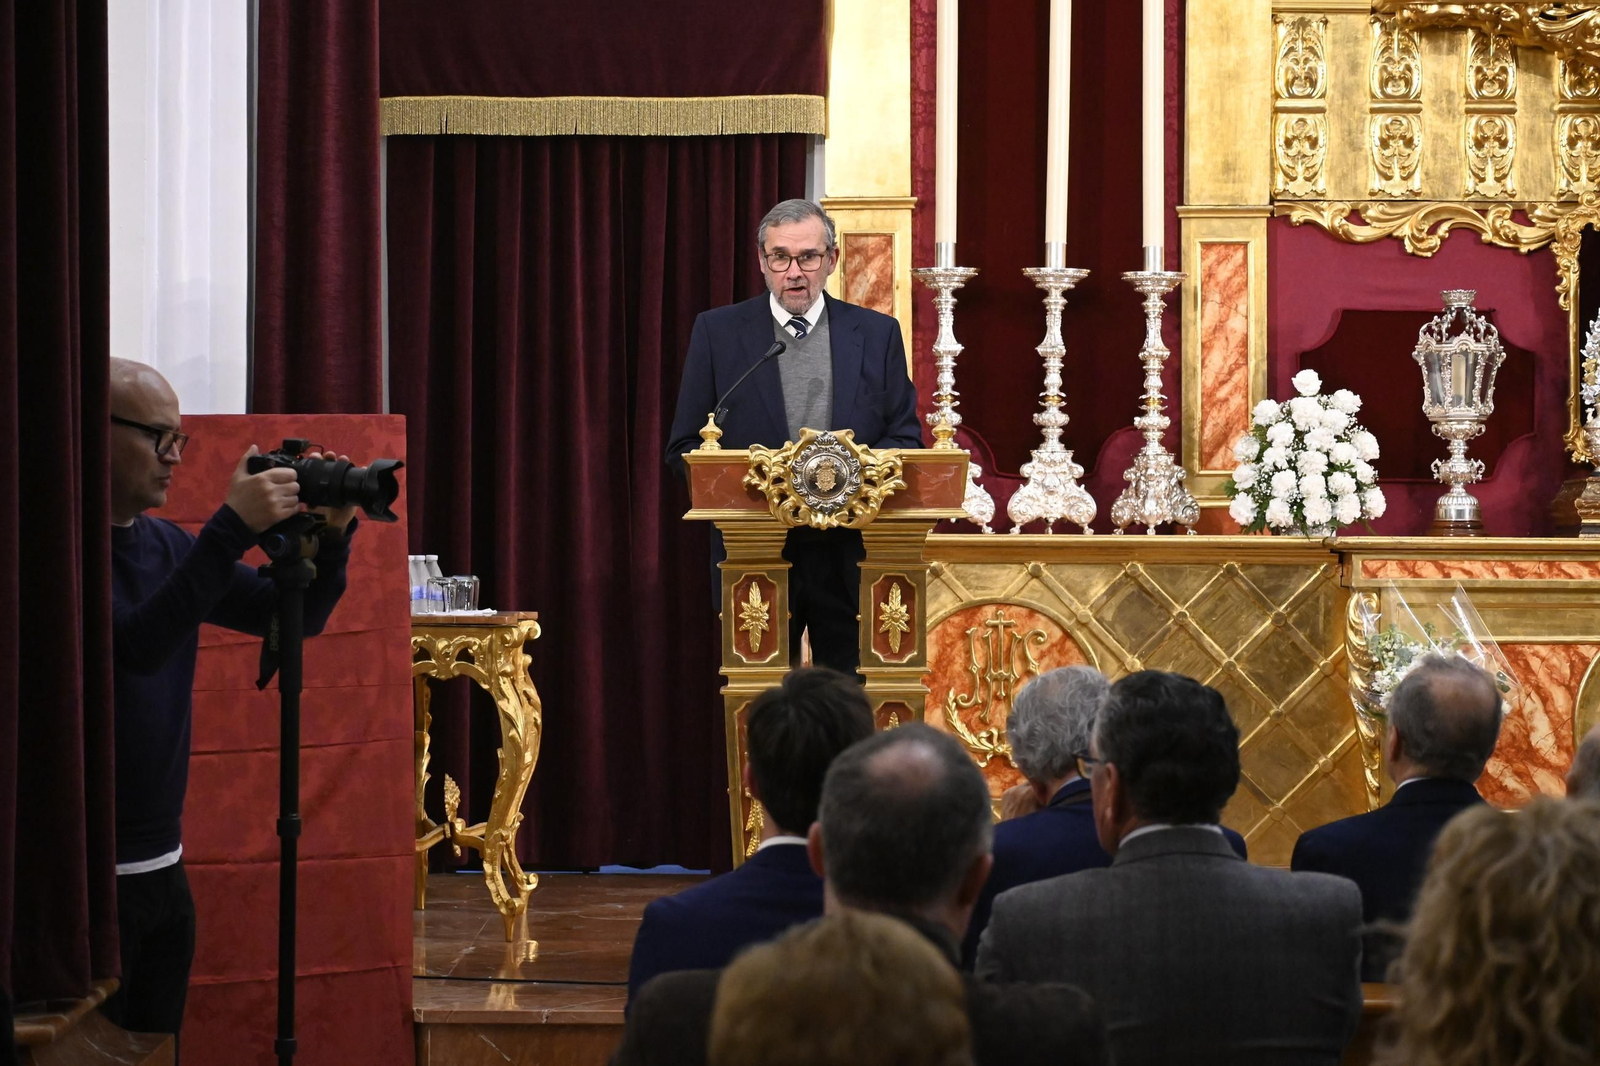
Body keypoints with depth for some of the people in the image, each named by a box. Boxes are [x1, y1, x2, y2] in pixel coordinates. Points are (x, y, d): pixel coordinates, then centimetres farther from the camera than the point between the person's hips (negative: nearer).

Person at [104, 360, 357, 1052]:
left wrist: (331, 534, -6)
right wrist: (232, 531, -29)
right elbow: (136, 645, -27)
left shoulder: (165, 545, 11)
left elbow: (296, 617, 13)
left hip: (162, 865, 8)